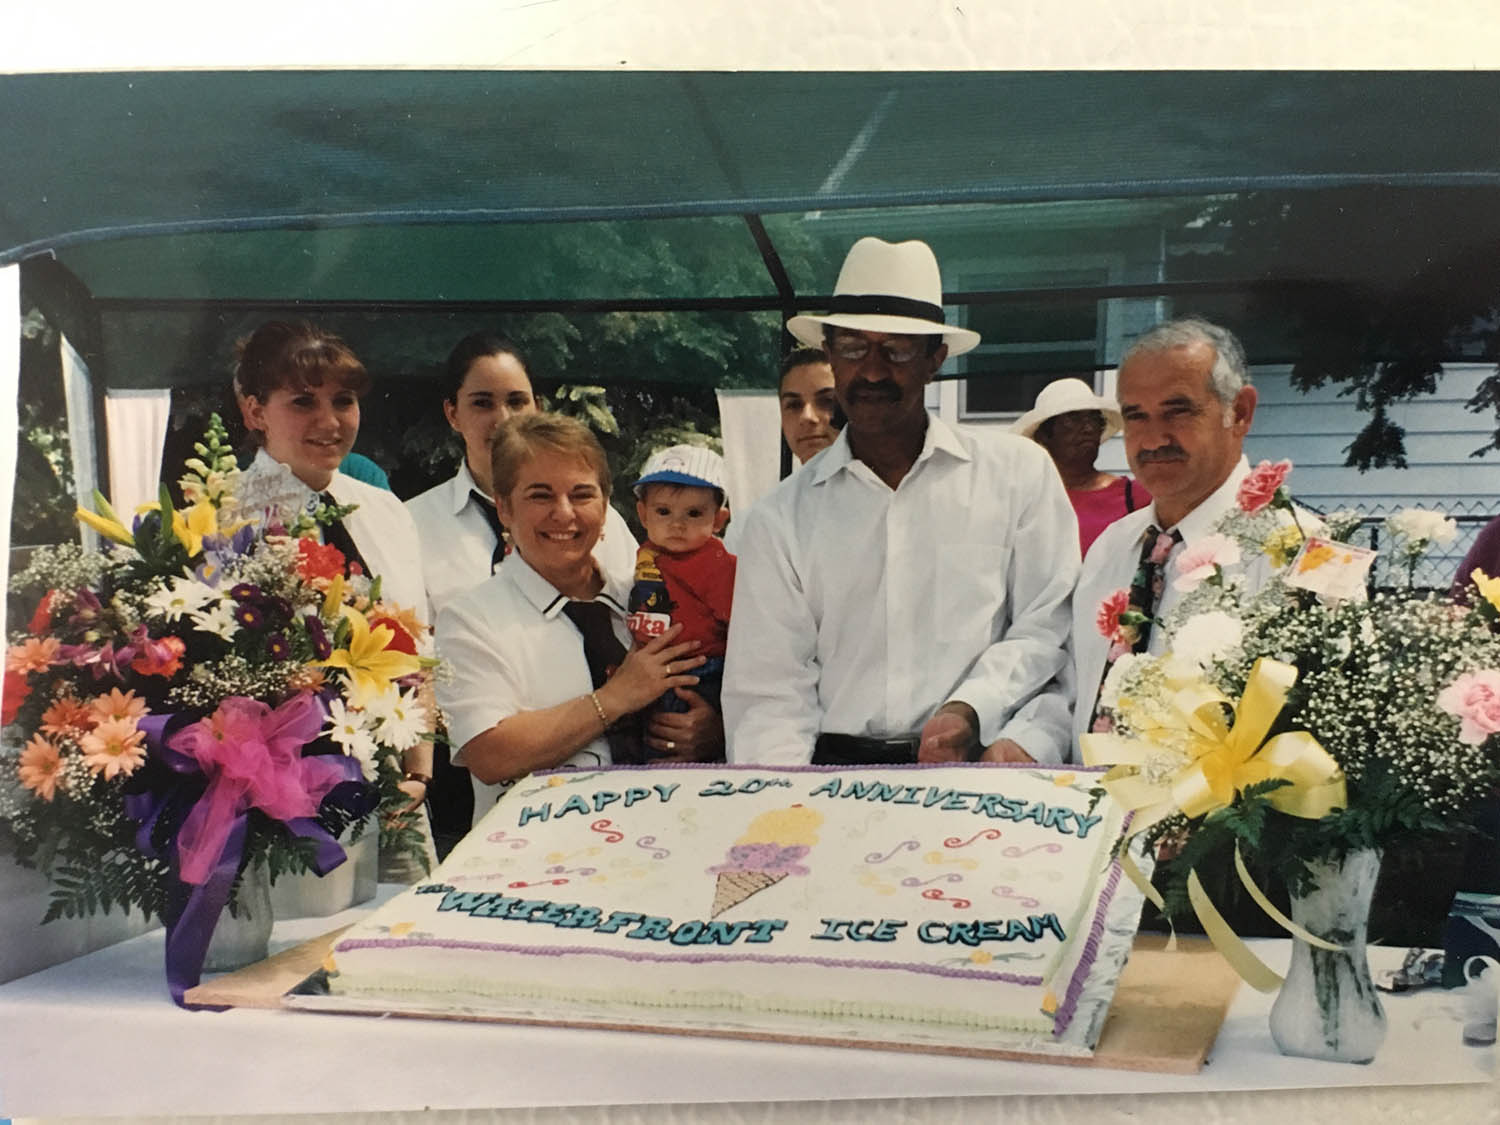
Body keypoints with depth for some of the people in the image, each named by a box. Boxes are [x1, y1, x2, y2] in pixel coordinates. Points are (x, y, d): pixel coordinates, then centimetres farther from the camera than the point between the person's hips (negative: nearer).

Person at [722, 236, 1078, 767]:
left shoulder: (1018, 473, 7)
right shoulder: (781, 518, 9)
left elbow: (1049, 628, 3)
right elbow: (768, 693, 5)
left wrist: (971, 709, -13)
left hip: (978, 762, 0)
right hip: (837, 763, 0)